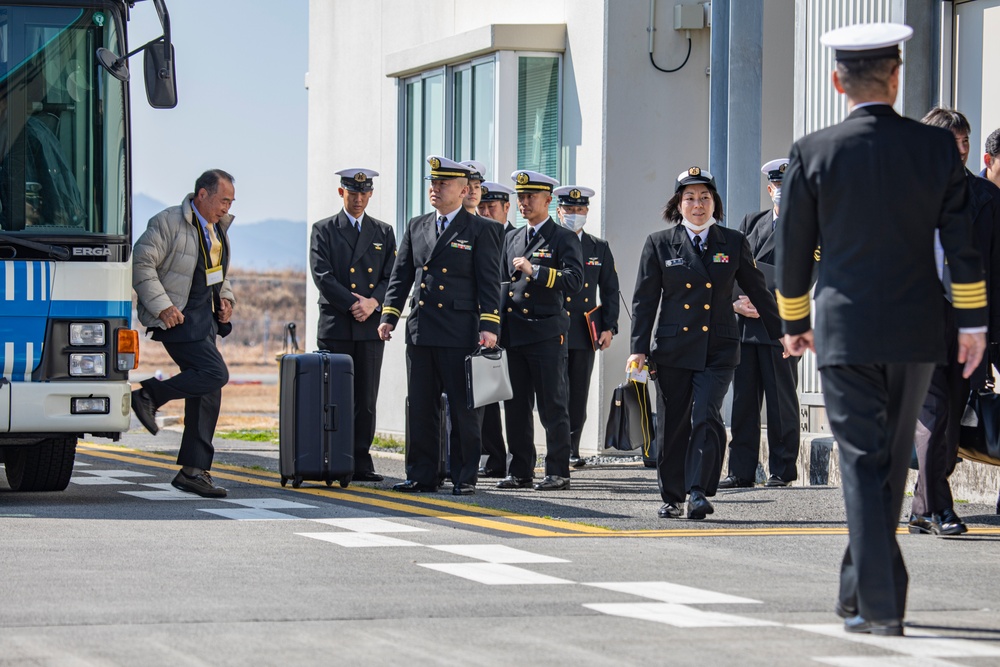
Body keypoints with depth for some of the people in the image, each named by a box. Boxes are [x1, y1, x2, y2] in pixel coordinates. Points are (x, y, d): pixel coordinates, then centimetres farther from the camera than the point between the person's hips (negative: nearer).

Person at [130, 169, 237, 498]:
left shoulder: (218, 227, 14)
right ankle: (149, 395, -4)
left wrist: (226, 297, 11)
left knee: (206, 391, 5)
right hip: (177, 316, -9)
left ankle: (193, 470, 10)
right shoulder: (169, 222, -12)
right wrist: (162, 306, -20)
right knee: (215, 374, -21)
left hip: (204, 316, 9)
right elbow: (141, 263, -15)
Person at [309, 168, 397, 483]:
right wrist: (352, 303, -13)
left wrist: (373, 302, -10)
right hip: (335, 327, -2)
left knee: (366, 401, 0)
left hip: (370, 328, 2)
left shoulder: (384, 233, 15)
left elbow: (392, 276, 8)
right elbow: (322, 276, -4)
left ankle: (361, 463, 3)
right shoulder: (323, 231, 7)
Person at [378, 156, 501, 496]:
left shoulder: (478, 230, 0)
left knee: (464, 409, -1)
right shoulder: (416, 228, 14)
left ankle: (465, 477, 5)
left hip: (460, 333, -5)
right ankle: (421, 475, 11)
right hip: (420, 332, 5)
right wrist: (388, 316, 6)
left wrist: (489, 326, -13)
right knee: (420, 407, 6)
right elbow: (401, 275, 16)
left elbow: (489, 282, -4)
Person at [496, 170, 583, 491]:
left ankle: (558, 472, 0)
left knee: (552, 405, -3)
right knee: (516, 405, 6)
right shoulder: (511, 239, 18)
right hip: (513, 333, 6)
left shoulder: (564, 239, 0)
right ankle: (520, 471, 11)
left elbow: (574, 281, -13)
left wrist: (534, 271, -19)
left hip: (546, 333, -6)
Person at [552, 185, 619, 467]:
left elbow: (610, 291, 14)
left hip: (586, 332, 3)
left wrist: (609, 327, 5)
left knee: (579, 394, 4)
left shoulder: (600, 248, 13)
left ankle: (573, 448, 11)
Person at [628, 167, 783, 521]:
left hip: (718, 349, -1)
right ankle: (671, 496, 19)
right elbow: (644, 299, 4)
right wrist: (639, 349, -3)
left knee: (706, 416, -16)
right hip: (674, 349, 1)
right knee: (673, 424, 5)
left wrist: (783, 335, 13)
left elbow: (758, 292, 12)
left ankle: (699, 492, -15)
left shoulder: (733, 243, 6)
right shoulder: (659, 243, 4)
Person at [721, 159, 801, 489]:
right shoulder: (751, 223, 18)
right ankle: (741, 471, 7)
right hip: (744, 325, 5)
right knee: (743, 400, 4)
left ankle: (782, 471, 5)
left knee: (781, 402, -1)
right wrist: (735, 301, -4)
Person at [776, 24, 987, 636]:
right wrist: (973, 322, 7)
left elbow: (793, 250, 3)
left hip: (845, 332, -2)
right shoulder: (936, 148, -2)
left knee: (863, 464, -1)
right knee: (892, 465, 14)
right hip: (915, 332, 2)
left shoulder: (814, 154, -4)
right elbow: (962, 245, -1)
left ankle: (881, 604, -10)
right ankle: (859, 593, 24)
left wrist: (795, 323, 17)